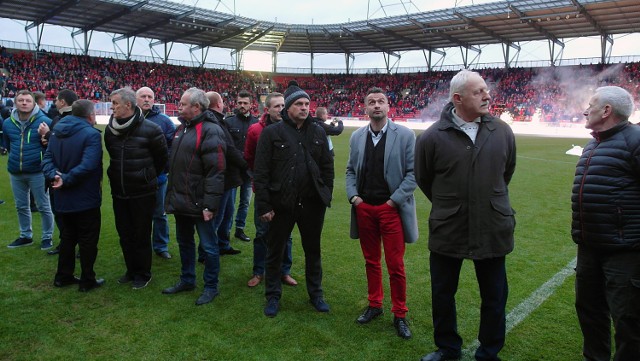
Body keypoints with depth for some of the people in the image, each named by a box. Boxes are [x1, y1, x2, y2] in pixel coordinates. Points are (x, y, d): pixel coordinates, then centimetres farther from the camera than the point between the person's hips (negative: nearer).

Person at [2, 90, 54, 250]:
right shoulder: (8, 123, 3)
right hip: (15, 172, 5)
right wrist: (18, 157, 15)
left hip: (37, 172, -5)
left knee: (44, 206, 4)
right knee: (21, 206, 16)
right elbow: (7, 144, 19)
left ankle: (47, 237, 17)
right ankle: (26, 236, 31)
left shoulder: (44, 121, -12)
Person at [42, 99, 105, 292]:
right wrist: (66, 180, -22)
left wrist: (54, 176, -16)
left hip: (62, 199, 7)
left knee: (67, 237, 20)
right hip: (86, 199, -7)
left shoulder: (56, 132, 7)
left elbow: (47, 159, -1)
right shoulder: (91, 134, -17)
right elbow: (87, 166, -28)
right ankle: (87, 280, 13)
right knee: (88, 240, 5)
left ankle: (63, 276, 29)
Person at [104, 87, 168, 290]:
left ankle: (143, 274, 22)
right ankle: (131, 270, 32)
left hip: (143, 193, -5)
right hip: (119, 192, 5)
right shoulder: (110, 129, 1)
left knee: (141, 235, 6)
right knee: (124, 234, 15)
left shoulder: (150, 130, -15)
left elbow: (162, 158, -3)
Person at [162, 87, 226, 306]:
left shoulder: (210, 131, -17)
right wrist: (171, 194, 16)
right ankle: (187, 280, 37)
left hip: (198, 202, -9)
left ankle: (211, 287, 19)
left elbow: (215, 171, -22)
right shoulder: (182, 128, 12)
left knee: (208, 246, 4)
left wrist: (210, 204, -24)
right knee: (184, 242, 20)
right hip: (180, 200, 9)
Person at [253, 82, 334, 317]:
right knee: (275, 252, 11)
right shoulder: (272, 133, -5)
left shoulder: (318, 132, 6)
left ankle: (315, 293, 33)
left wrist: (326, 195, 4)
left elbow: (327, 167, 10)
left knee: (313, 251, 16)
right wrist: (264, 205, -11)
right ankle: (273, 296, 28)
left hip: (312, 203, 3)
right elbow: (260, 172, -8)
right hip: (281, 204, -3)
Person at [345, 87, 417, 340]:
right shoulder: (357, 137, 8)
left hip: (392, 209, -4)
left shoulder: (405, 135, -5)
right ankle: (375, 305, 31)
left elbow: (413, 172, -7)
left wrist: (395, 199, -12)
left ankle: (399, 315, 18)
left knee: (395, 265, 2)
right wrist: (353, 195, -1)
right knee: (371, 262, 15)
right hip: (364, 209, 4)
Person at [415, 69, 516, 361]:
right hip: (447, 231, -1)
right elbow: (423, 179, 4)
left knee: (494, 296, 14)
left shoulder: (502, 131, -4)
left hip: (493, 229, 2)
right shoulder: (433, 137, -12)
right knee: (442, 295, 14)